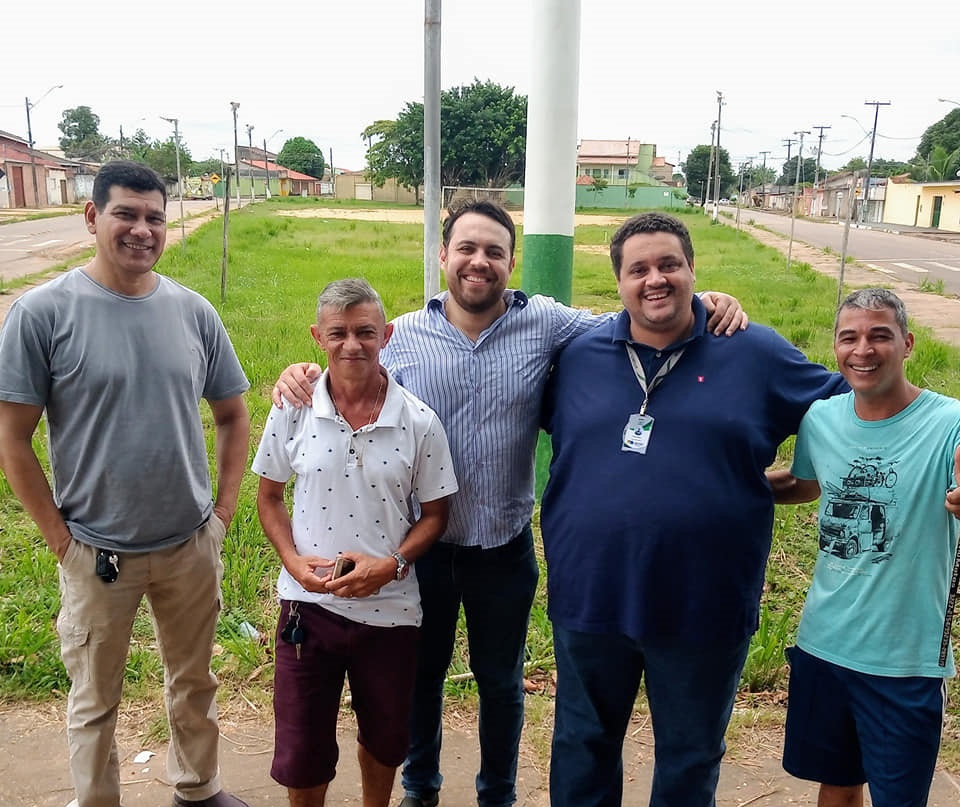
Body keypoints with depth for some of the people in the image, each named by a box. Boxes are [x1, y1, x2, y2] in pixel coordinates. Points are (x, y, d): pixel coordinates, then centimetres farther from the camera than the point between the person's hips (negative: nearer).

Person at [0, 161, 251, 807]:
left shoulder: (193, 311, -3)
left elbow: (233, 416, 6)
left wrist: (223, 510, 0)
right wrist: (61, 538, -10)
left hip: (192, 546, 3)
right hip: (97, 553, -3)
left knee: (194, 683, 22)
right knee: (95, 701, 17)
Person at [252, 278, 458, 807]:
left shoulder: (419, 422, -10)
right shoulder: (292, 410, -7)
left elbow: (433, 514, -1)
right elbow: (269, 495, 4)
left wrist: (392, 565, -17)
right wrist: (294, 561, -12)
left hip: (390, 608, 0)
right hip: (308, 603, 0)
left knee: (384, 739, 22)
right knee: (299, 752, 12)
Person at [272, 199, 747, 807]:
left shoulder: (544, 322, -8)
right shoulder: (404, 335, -6)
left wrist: (698, 302, -14)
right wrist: (306, 378, -14)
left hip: (505, 548, 0)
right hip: (423, 545, 1)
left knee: (501, 681, 20)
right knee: (422, 673, 21)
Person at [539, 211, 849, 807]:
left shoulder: (756, 353, -5)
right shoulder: (579, 356, 1)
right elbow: (544, 423, 19)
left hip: (707, 608, -1)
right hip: (589, 599, 2)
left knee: (691, 759, 20)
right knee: (583, 747, 21)